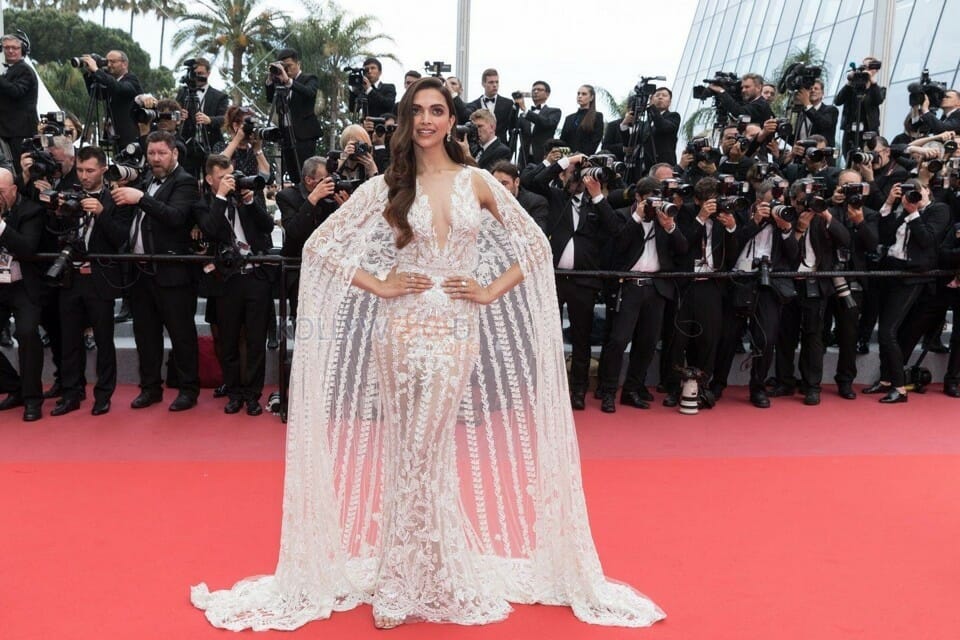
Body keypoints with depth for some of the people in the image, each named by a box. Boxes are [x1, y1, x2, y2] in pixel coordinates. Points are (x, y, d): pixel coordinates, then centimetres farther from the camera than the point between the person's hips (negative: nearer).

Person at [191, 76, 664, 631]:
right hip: (401, 328, 0)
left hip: (456, 330, 0)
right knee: (406, 453, 5)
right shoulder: (386, 186, 4)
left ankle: (418, 577, 22)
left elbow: (535, 243, 9)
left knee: (426, 453, 2)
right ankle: (401, 579, 21)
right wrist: (377, 285, -7)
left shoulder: (477, 183, 6)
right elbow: (321, 244, 2)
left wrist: (492, 290, -1)